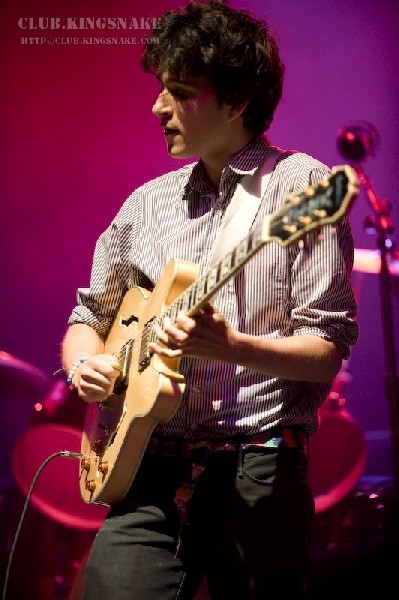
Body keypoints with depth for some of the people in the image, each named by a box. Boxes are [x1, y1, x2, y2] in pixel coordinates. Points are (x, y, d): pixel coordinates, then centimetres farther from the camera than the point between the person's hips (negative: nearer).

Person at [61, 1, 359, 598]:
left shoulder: (302, 185, -3)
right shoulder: (147, 203, 14)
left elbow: (327, 351, -7)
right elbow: (90, 314, 21)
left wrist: (230, 348, -24)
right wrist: (85, 362, -1)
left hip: (257, 469, -4)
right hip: (146, 465, 4)